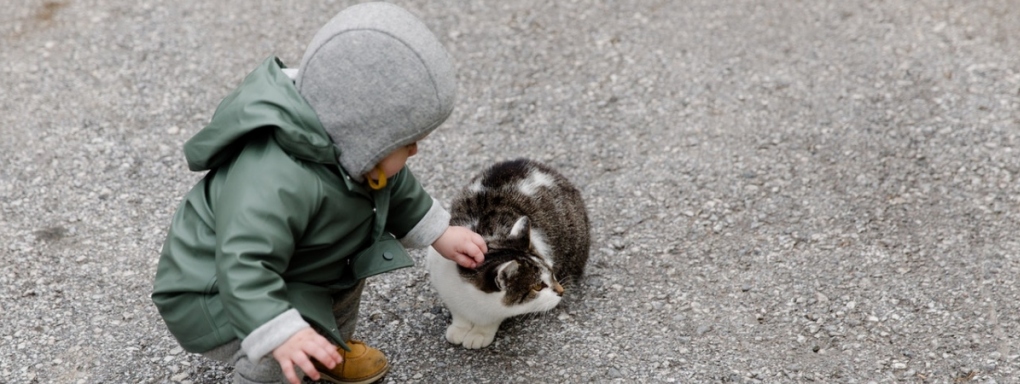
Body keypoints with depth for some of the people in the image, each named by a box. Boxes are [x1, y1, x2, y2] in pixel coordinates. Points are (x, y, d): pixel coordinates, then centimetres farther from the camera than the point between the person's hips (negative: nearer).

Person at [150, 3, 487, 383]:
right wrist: (282, 334, -57)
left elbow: (396, 189, 8)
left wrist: (439, 234, 11)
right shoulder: (276, 183, -42)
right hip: (211, 292, -9)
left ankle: (333, 349, 35)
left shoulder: (348, 143, -12)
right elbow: (243, 269, -47)